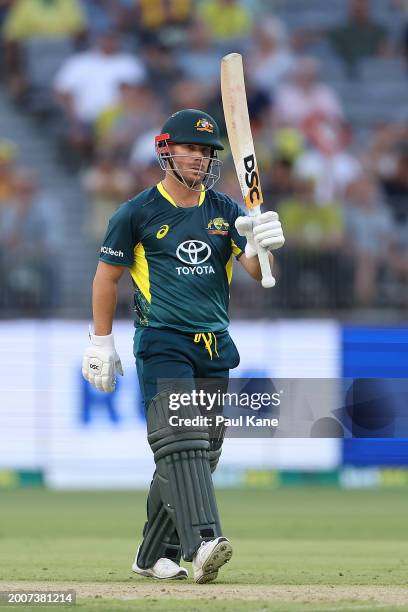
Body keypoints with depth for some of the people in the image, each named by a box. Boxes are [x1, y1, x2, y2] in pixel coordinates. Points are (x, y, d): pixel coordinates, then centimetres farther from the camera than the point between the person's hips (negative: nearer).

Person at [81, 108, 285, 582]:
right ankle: (203, 542, -36)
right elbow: (107, 276, 7)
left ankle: (154, 555, 18)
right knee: (180, 441, -21)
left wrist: (263, 244, -23)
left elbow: (257, 271, 0)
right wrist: (101, 343, 4)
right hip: (162, 343, -5)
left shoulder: (225, 211, 10)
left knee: (201, 452, 7)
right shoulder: (137, 213, 0)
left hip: (214, 348, 5)